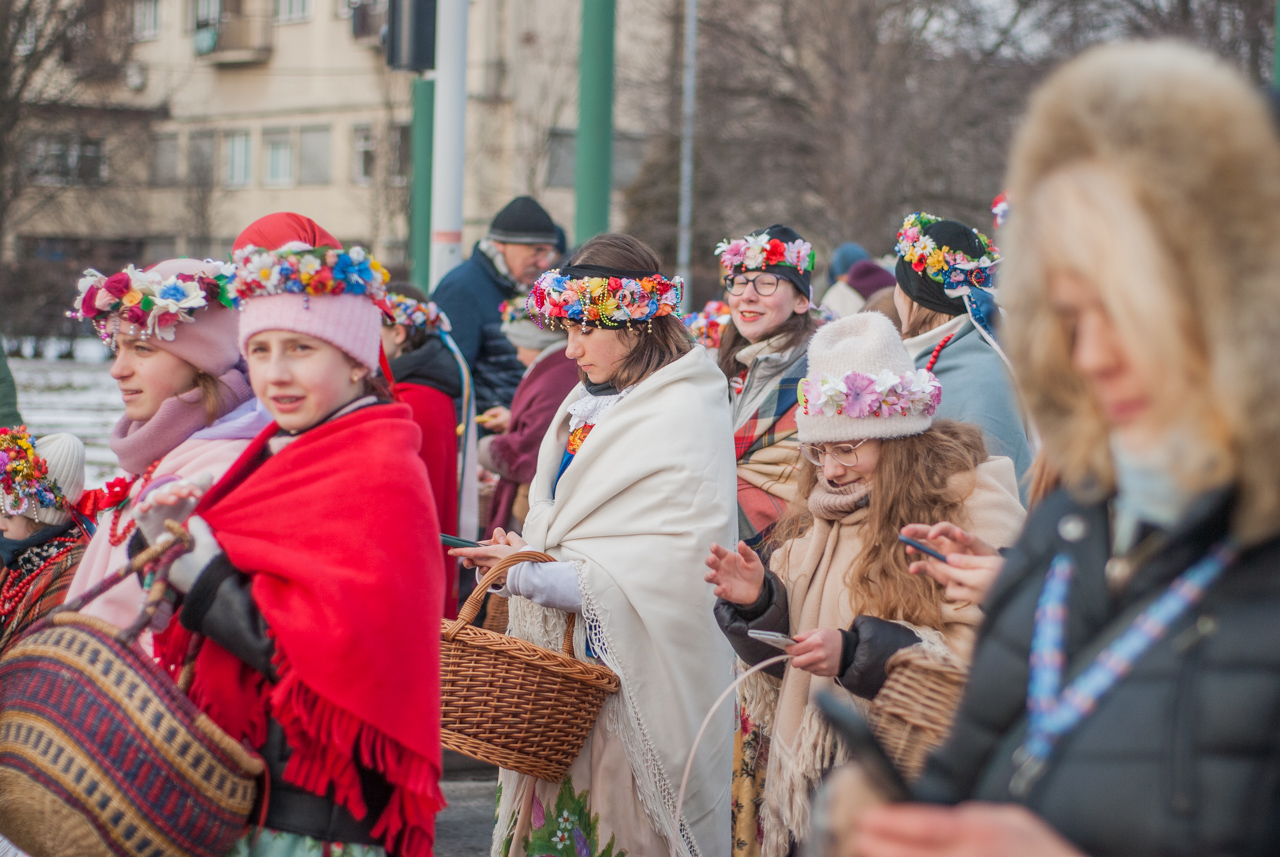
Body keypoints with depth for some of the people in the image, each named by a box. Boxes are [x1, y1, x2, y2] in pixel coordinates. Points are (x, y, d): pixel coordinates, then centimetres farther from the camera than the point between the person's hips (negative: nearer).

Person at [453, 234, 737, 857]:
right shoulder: (584, 406, 13)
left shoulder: (687, 419, -13)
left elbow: (669, 571, -19)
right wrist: (520, 553, -3)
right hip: (560, 659, 7)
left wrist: (533, 572, -19)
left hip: (633, 679, -7)